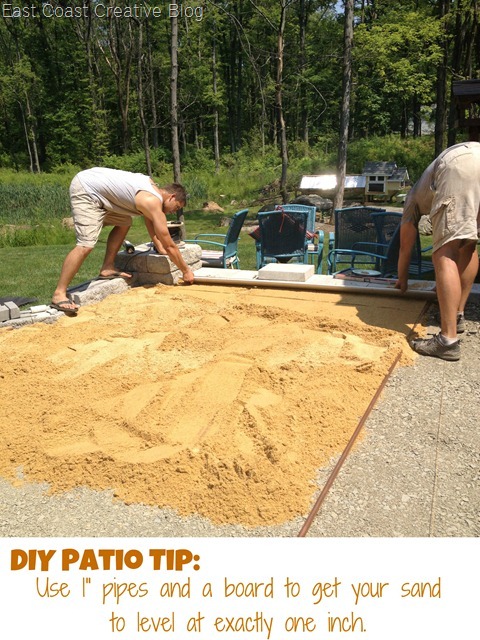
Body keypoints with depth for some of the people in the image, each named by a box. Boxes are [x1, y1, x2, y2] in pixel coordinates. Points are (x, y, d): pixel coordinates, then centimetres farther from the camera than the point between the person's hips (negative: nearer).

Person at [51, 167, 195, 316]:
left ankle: (107, 269, 17)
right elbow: (169, 245, -12)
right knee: (85, 245, -21)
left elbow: (152, 228, 24)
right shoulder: (154, 203, -17)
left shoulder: (152, 188, 11)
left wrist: (164, 253, 24)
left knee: (124, 223, 20)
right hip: (85, 190, -10)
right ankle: (58, 295, -18)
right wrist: (186, 270, -1)